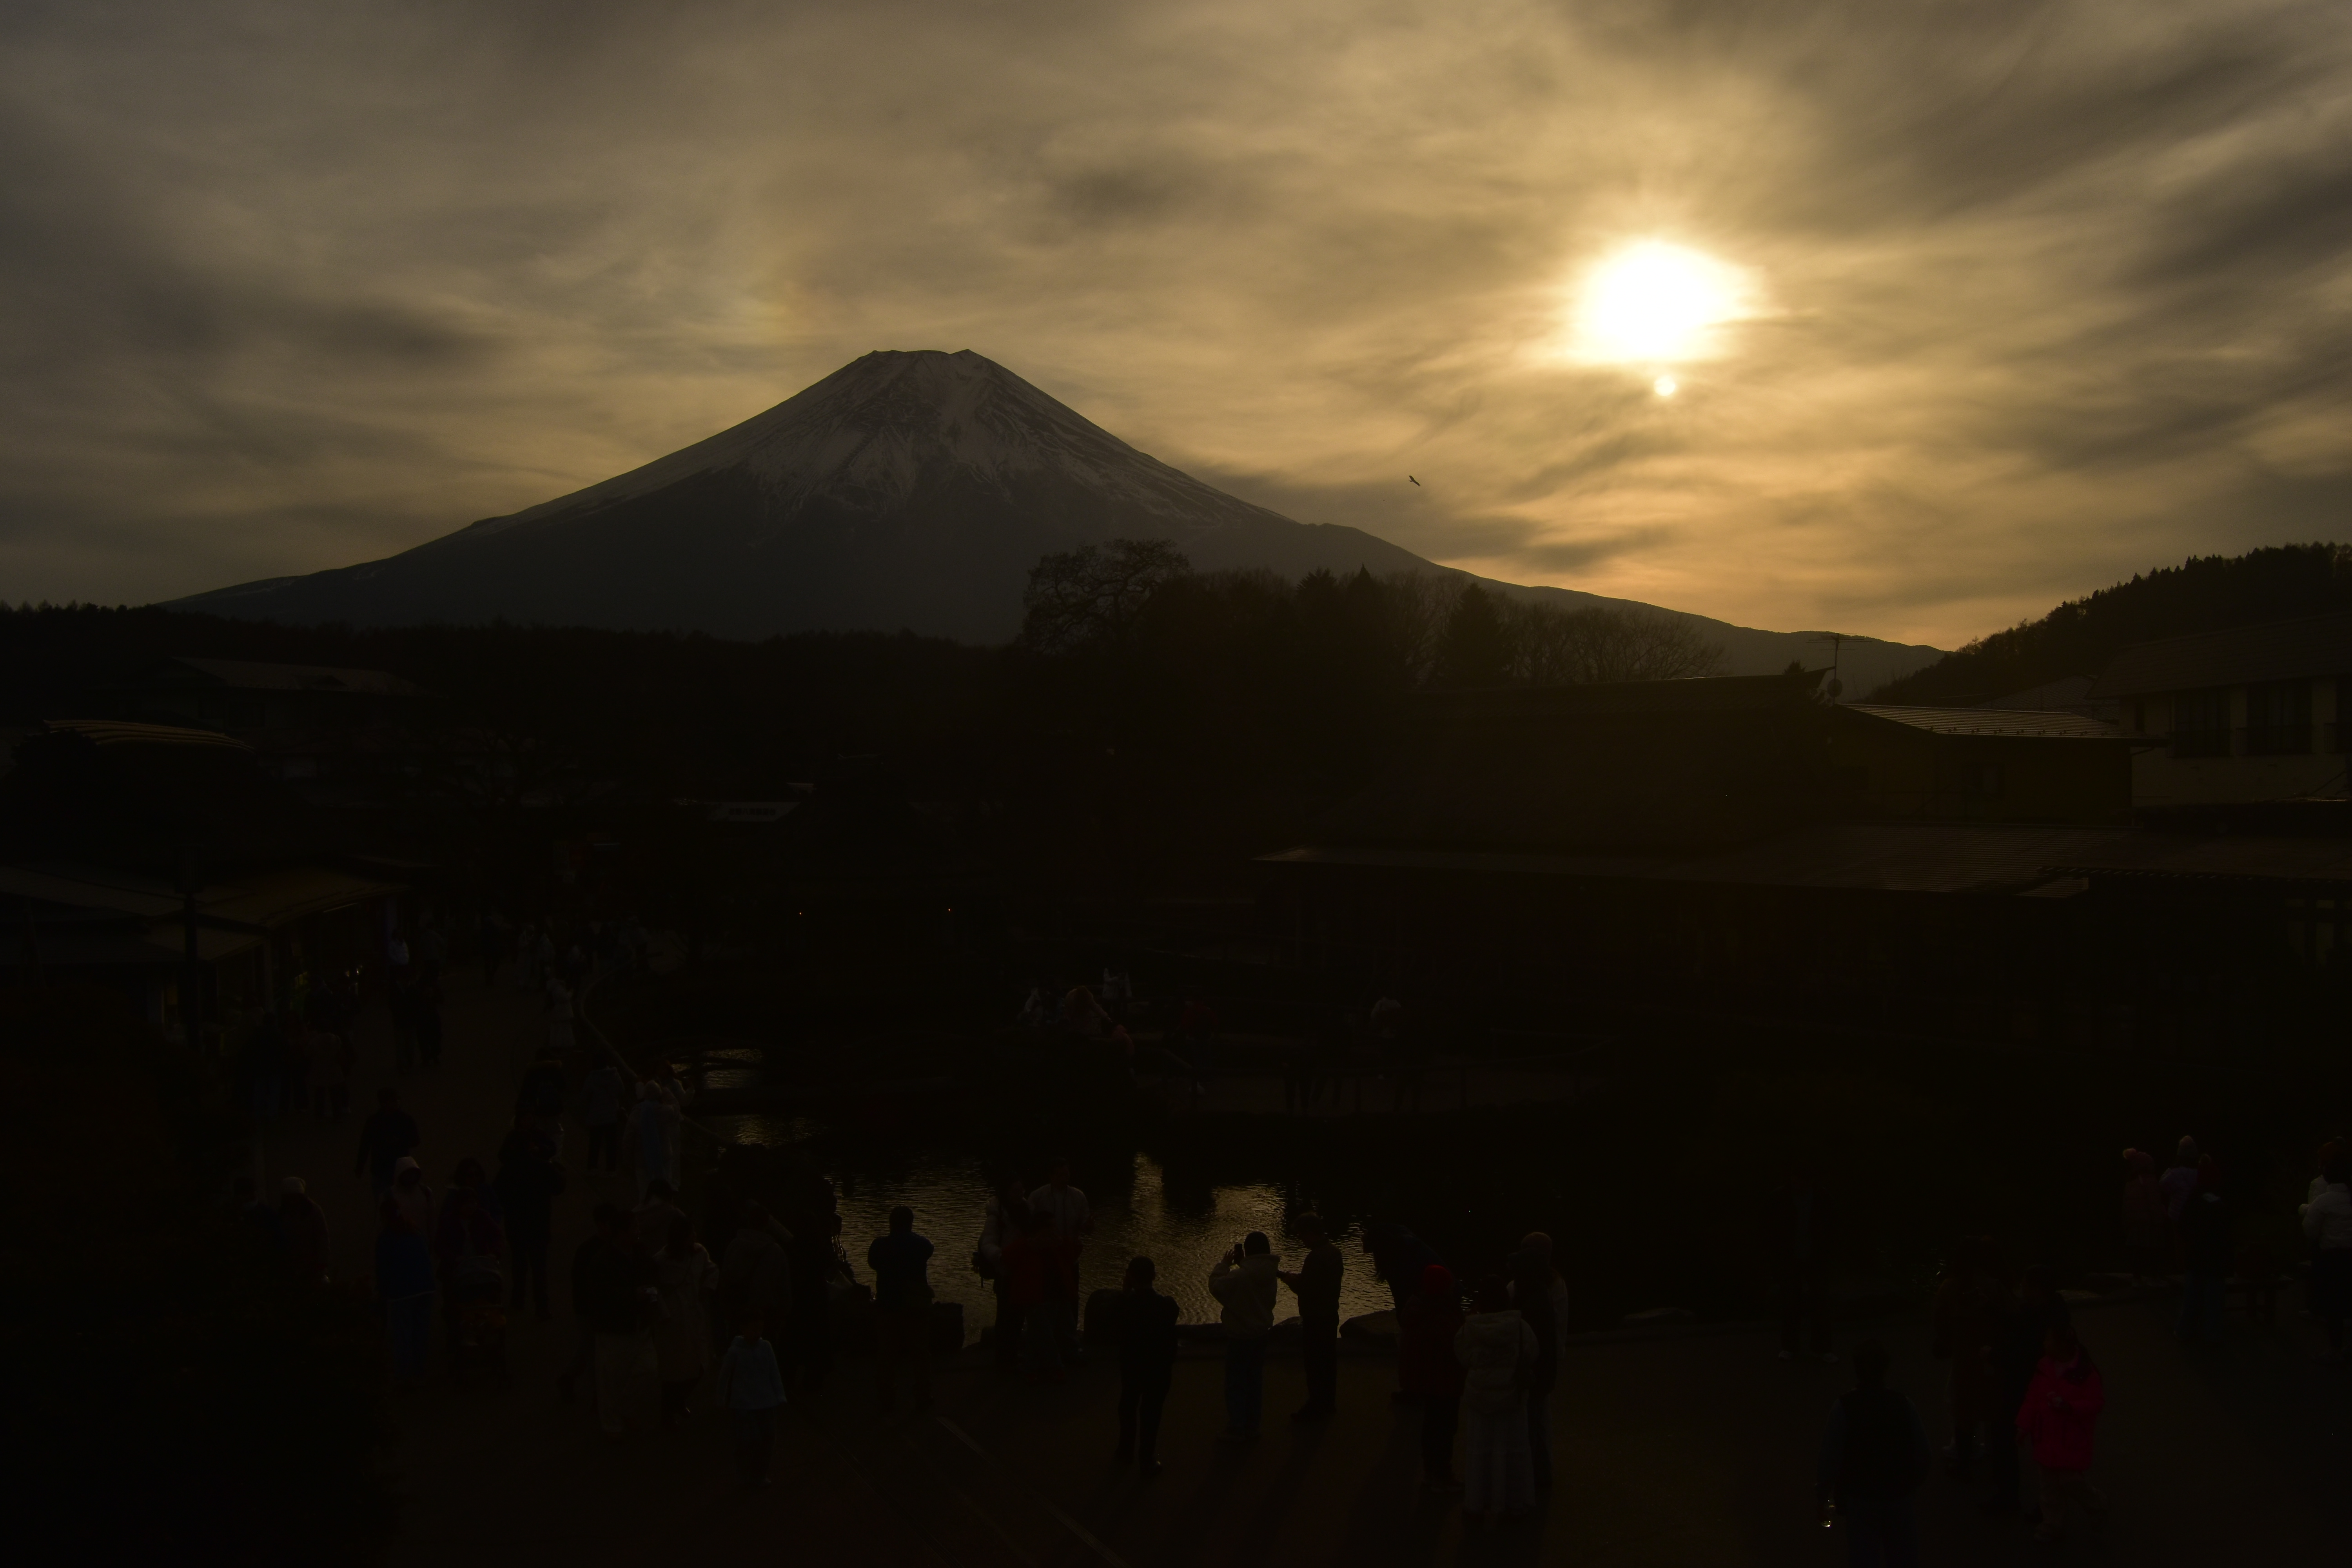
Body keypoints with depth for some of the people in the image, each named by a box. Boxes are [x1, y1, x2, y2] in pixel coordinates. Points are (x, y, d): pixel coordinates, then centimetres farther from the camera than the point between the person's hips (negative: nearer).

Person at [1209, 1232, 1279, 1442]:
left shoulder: (1242, 1275, -26)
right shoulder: (1270, 1273, 0)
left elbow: (1217, 1286, -20)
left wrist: (1225, 1264, -9)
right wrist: (1241, 1264, 5)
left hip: (1240, 1335, -8)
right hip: (1261, 1333, 8)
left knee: (1236, 1383, 2)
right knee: (1255, 1381, 17)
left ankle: (1237, 1429, 6)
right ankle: (1251, 1426, 25)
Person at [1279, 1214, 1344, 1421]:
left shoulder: (1317, 1257, -25)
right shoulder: (1333, 1252, 7)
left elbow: (1303, 1289, -22)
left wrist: (1283, 1275, -11)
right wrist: (1293, 1277, 8)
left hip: (1315, 1318, -10)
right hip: (1330, 1315, 10)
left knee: (1314, 1363, 0)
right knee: (1328, 1361, 18)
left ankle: (1316, 1407, 6)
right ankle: (1328, 1404, 28)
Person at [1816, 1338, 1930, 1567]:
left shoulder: (1843, 1408, -15)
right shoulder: (1904, 1406, -10)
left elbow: (1830, 1456, -12)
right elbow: (1921, 1454, -4)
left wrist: (1825, 1497, 1)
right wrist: (1914, 1483, 14)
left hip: (1859, 1499, -1)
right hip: (1899, 1497, 2)